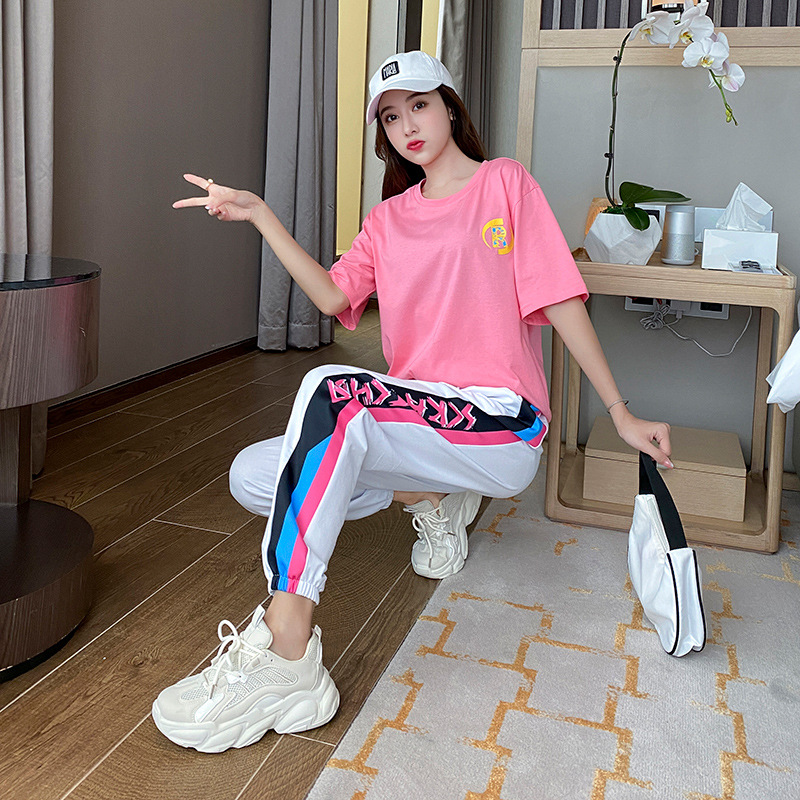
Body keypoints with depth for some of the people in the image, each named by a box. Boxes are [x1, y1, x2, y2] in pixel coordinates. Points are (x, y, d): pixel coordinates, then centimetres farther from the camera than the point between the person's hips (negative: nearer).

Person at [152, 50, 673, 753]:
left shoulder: (505, 182, 6)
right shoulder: (390, 217, 20)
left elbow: (561, 301, -1)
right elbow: (332, 296, 2)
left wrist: (621, 413, -5)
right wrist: (261, 216, -5)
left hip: (504, 429, -6)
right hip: (417, 419, 7)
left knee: (331, 390, -34)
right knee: (251, 476, -8)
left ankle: (284, 659, -38)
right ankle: (430, 498, 7)